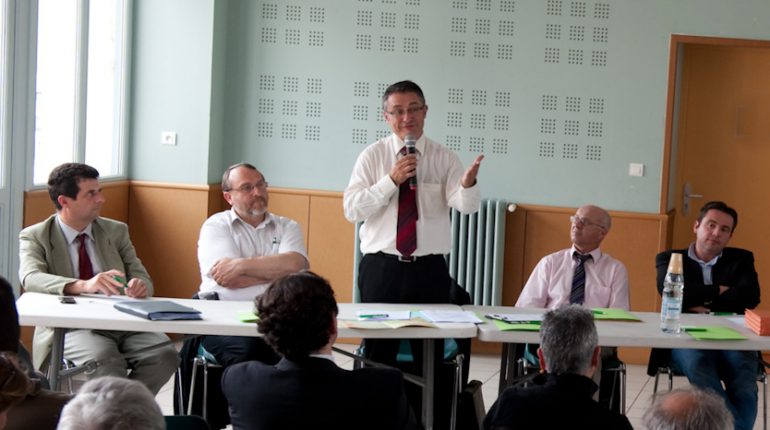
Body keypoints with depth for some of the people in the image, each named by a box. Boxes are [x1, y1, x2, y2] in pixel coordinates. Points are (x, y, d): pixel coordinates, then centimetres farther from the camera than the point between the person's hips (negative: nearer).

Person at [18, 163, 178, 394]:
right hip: (72, 327, -4)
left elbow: (142, 277, 12)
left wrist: (139, 286, -16)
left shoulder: (116, 231, 17)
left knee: (165, 355, -26)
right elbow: (30, 278, -15)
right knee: (104, 359, -37)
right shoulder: (35, 236, 5)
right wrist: (83, 285, -34)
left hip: (123, 322, 4)